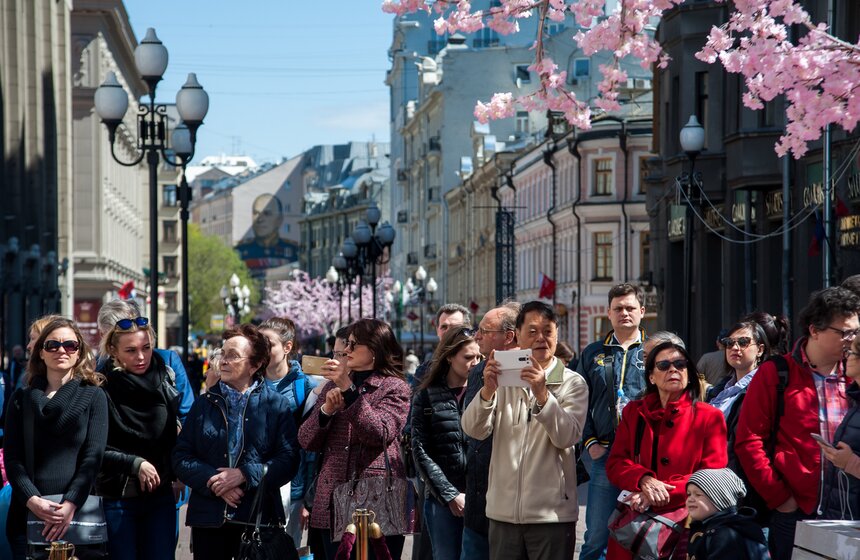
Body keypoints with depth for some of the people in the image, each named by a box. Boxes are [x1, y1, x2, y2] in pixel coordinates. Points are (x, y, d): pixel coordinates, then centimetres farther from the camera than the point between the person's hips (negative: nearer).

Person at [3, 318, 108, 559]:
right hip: (27, 511, 2)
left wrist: (71, 504, -16)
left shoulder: (94, 396, 5)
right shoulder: (22, 398, 11)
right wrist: (32, 500, -13)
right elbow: (12, 457, 3)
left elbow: (93, 457, -3)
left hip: (77, 510, -1)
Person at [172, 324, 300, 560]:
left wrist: (245, 474, -16)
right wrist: (213, 481, -11)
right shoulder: (204, 403, 12)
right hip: (208, 518, 2)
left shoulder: (276, 404, 3)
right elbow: (181, 457, 6)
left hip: (259, 517, -2)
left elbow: (289, 459, -5)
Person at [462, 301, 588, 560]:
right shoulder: (503, 378, 8)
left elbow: (567, 436, -14)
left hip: (551, 512, -2)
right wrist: (488, 390, -21)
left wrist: (541, 394, -25)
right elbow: (474, 430, -4)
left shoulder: (572, 383, 1)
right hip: (504, 510, 3)